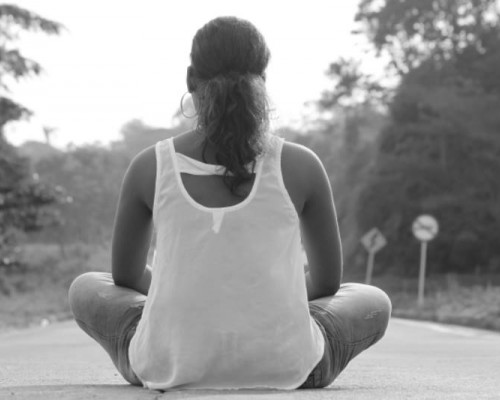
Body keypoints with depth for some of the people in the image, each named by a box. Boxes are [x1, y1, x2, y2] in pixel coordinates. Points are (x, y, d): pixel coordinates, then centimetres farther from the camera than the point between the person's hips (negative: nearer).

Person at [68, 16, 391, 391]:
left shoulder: (149, 167, -1)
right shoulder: (301, 166, -3)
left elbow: (125, 275, 13)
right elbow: (329, 280, 10)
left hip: (167, 367, 0)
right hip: (285, 370, 0)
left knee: (86, 289, 32)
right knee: (374, 302, 30)